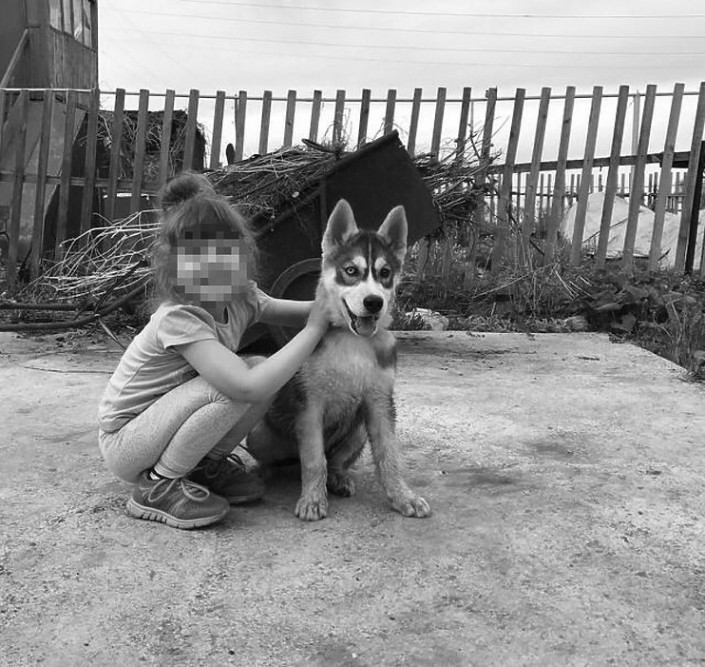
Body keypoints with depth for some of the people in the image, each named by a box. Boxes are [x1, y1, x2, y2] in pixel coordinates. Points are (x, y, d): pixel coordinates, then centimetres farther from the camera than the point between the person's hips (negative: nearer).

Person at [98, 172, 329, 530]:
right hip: (124, 442, -7)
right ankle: (158, 486, -13)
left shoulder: (238, 297, -7)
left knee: (264, 368, -11)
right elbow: (249, 387, -41)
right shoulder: (178, 318, -30)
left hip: (163, 425, 7)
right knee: (237, 383, -29)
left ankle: (208, 462, 5)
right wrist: (314, 330, -33)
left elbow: (295, 311, 5)